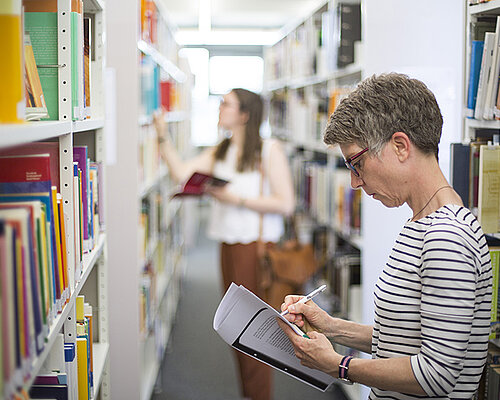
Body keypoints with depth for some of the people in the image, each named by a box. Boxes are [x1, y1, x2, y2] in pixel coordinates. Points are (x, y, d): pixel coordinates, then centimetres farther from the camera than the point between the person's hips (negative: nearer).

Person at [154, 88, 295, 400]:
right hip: (229, 245, 7)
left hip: (257, 245, -7)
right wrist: (164, 138, -1)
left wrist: (238, 199, -15)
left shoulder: (270, 150, -8)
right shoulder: (219, 152, 13)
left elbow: (285, 204, -13)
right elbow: (181, 172, 3)